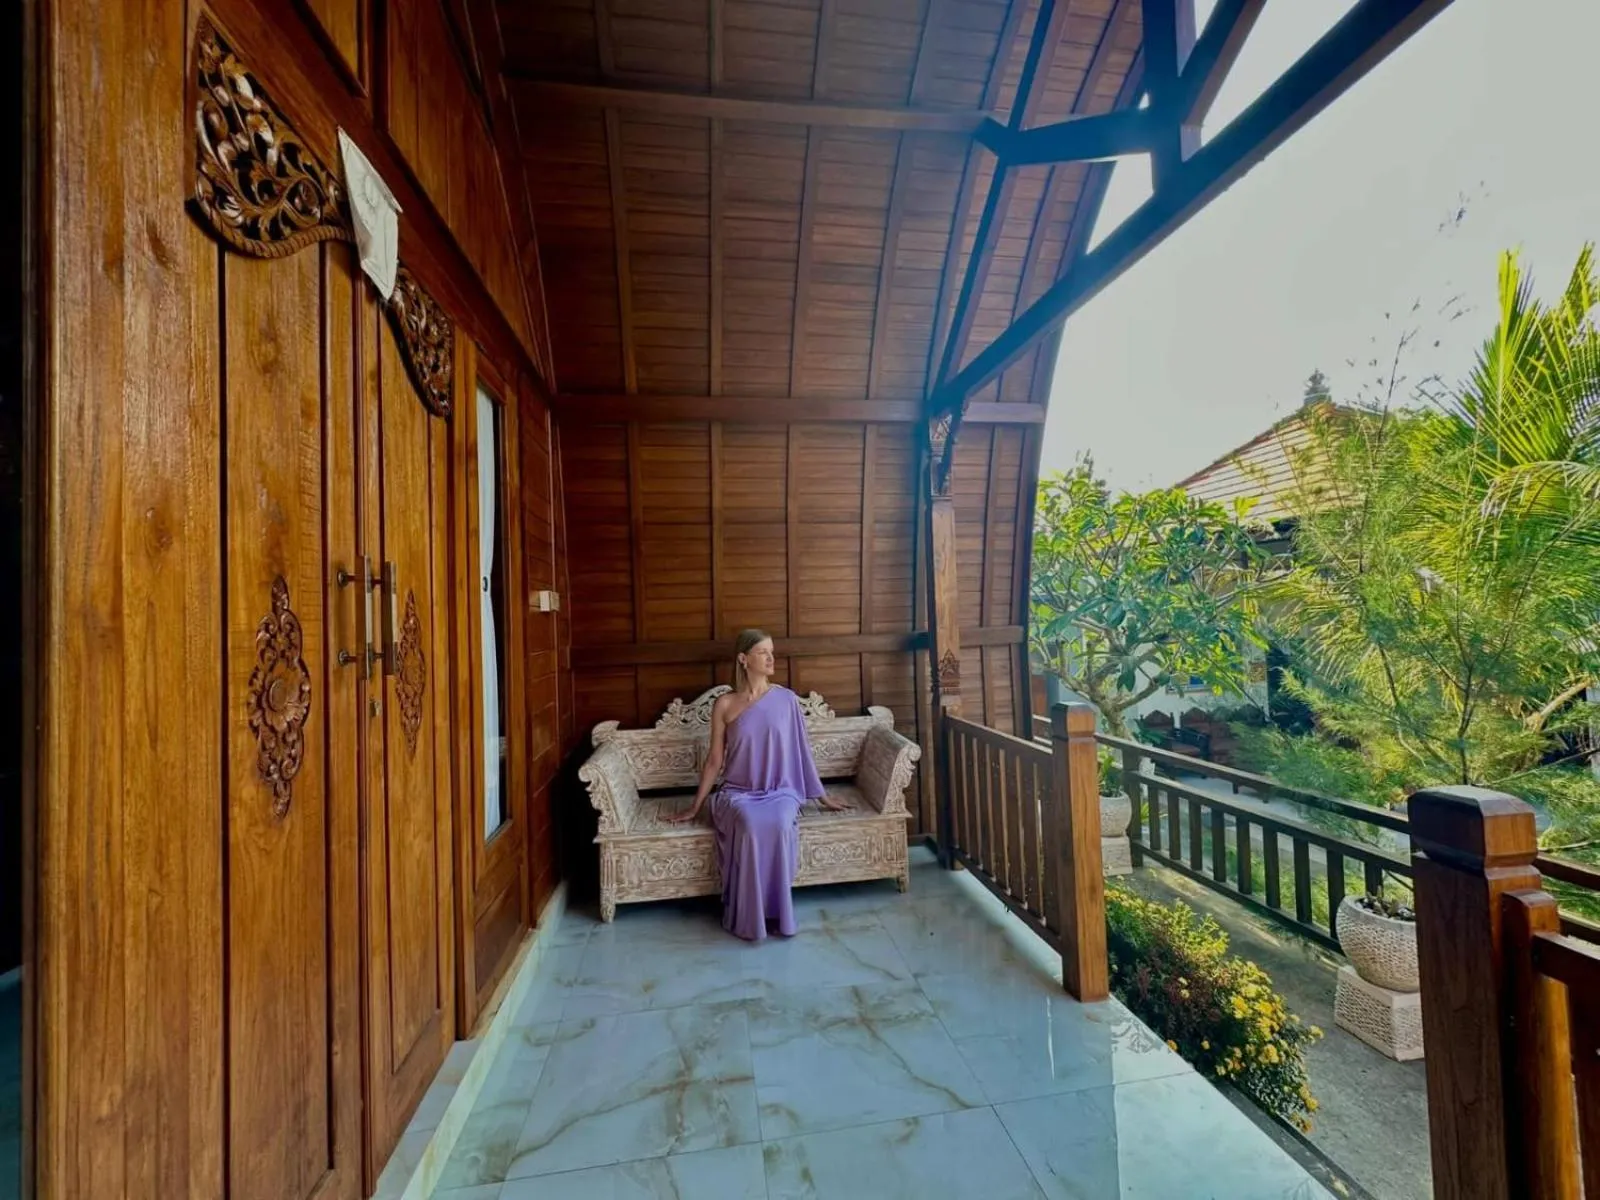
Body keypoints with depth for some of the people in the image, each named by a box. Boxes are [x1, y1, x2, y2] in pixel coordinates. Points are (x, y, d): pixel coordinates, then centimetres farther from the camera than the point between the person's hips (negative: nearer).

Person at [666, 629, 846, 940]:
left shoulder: (786, 699, 1)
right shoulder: (724, 704, -2)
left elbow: (801, 751, 8)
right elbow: (715, 760, 5)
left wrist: (822, 796, 11)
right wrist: (695, 807, 7)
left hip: (781, 791, 1)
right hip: (738, 793, -1)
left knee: (779, 823, -33)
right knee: (750, 825, -34)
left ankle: (777, 910, -13)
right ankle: (747, 917, -15)